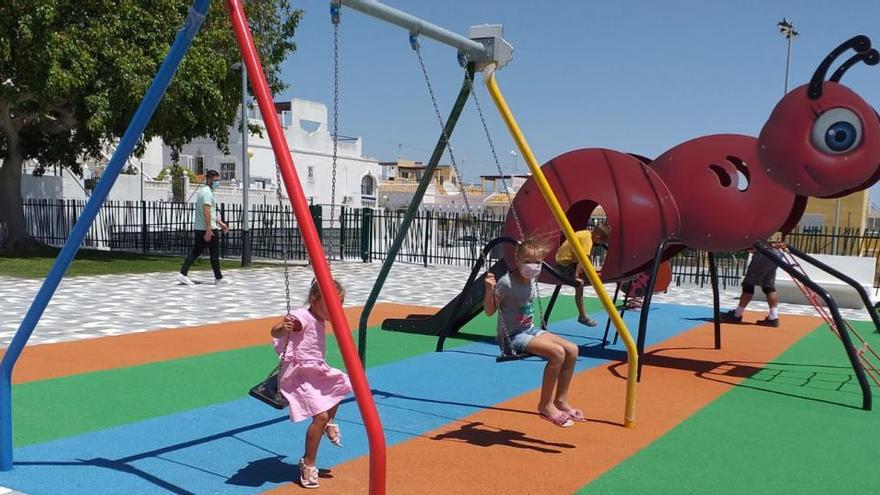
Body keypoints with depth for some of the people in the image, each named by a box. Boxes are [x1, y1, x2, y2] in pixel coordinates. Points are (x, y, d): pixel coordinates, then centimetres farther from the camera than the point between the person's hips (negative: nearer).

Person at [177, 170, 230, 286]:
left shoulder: (201, 191, 19)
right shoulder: (208, 192, -13)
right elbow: (206, 211, -23)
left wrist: (220, 223, 28)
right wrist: (209, 229, -26)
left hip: (198, 228, 9)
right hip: (209, 228, -9)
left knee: (195, 251, 9)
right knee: (214, 254, 1)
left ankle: (183, 274, 1)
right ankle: (218, 278, 9)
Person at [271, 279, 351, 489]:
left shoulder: (318, 320, 10)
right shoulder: (302, 318, -19)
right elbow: (275, 332, -35)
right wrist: (283, 328, -53)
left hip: (316, 373, 10)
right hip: (298, 377, -10)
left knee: (340, 384, 25)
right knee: (320, 415, -17)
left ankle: (329, 424, 40)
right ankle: (308, 464, -3)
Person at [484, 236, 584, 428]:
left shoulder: (530, 280, 6)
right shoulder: (506, 283, -18)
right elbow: (489, 311, -14)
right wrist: (489, 289, -28)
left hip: (530, 330, 8)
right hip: (512, 336, -8)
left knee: (572, 350, -6)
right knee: (557, 353, -25)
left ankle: (561, 400, 5)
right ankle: (545, 405, -10)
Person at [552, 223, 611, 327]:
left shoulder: (585, 233, 8)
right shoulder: (587, 239, -20)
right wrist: (576, 277, -35)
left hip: (562, 258, 11)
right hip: (564, 264, -11)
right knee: (580, 284, -20)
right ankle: (582, 317, -15)